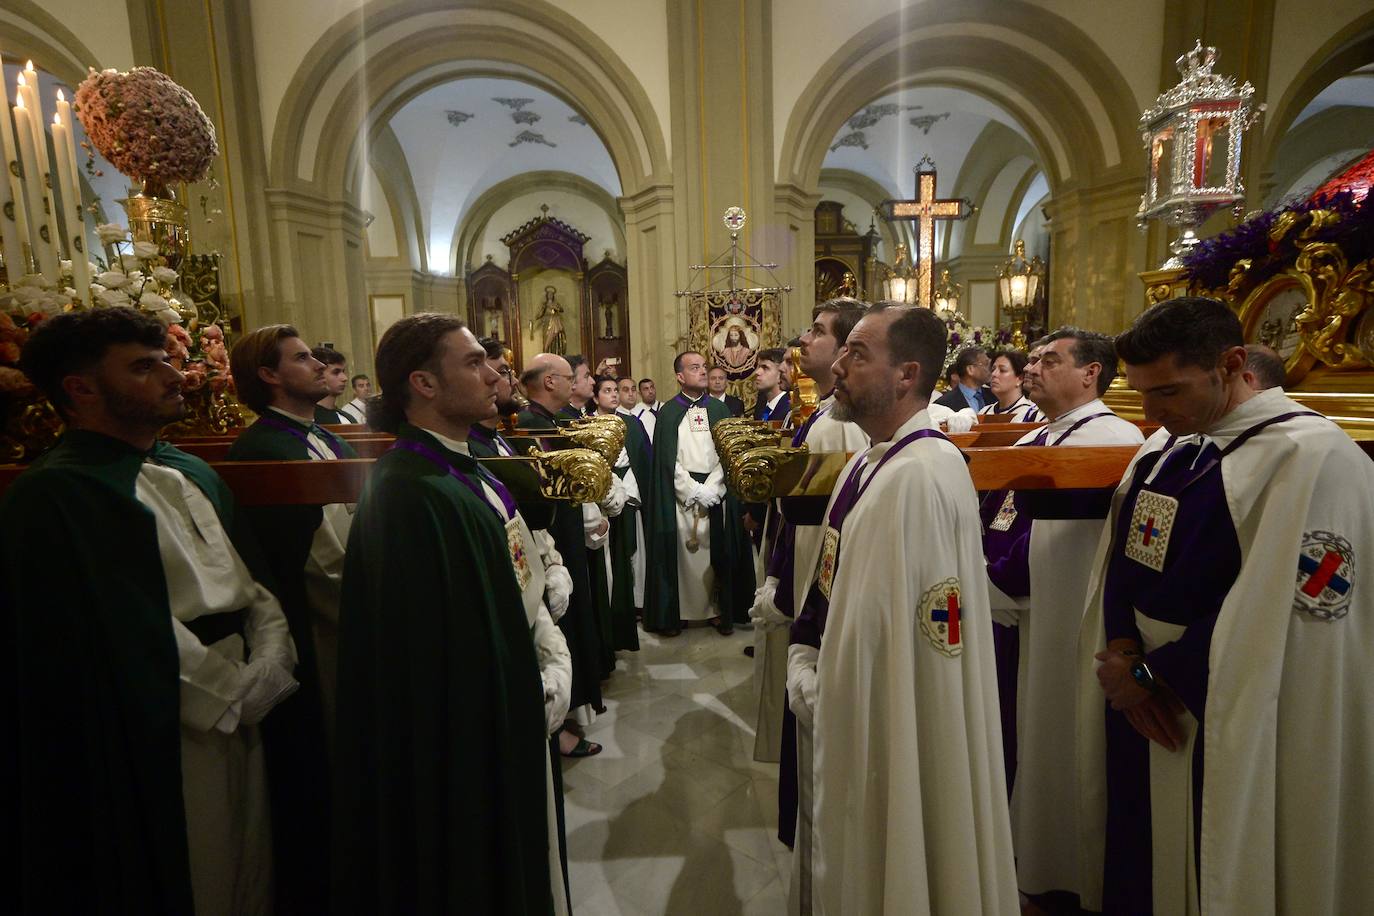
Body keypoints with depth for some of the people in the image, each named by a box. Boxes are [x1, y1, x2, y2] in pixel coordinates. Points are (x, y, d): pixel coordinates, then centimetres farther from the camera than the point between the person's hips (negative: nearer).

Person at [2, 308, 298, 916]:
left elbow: (257, 580, 6)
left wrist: (268, 669, -8)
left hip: (248, 711, 7)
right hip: (166, 736, -7)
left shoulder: (192, 473, 11)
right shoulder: (53, 498, -12)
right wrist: (235, 694, -13)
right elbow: (129, 636, -19)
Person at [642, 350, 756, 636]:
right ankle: (675, 613, 11)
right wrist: (695, 492, -9)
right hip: (681, 494, -2)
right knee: (681, 554, -1)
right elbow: (668, 460, -3)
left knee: (718, 554, 3)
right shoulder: (668, 413, 2)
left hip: (716, 493, 2)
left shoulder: (718, 409, 9)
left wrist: (708, 491, -8)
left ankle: (720, 609, 16)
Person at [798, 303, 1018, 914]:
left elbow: (884, 628, -23)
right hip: (850, 716, 8)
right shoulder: (866, 463, 4)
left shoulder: (923, 475, -25)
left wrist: (816, 693, -10)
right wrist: (806, 673, 6)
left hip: (897, 730, -8)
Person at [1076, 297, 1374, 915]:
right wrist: (1123, 652, -9)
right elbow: (1120, 556, 5)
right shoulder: (1165, 446, 4)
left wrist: (1149, 673, -12)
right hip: (1136, 704, 6)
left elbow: (1276, 620, -21)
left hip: (1227, 730, -6)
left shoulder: (1314, 458, -18)